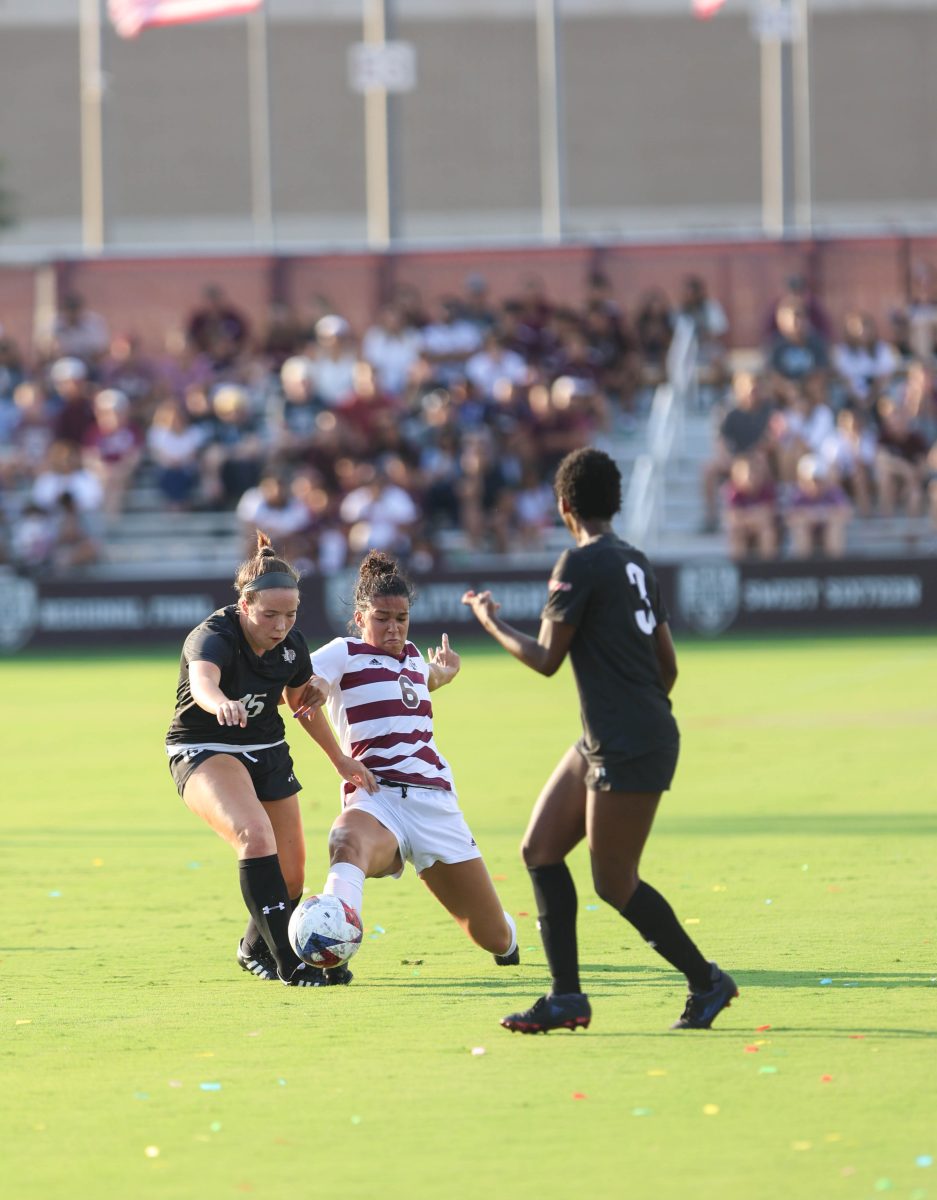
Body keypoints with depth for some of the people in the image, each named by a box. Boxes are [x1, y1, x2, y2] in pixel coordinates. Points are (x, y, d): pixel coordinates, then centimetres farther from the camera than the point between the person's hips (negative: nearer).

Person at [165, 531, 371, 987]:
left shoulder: (292, 643, -7)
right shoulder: (212, 637, -26)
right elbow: (203, 680, -50)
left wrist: (311, 691, -12)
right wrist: (222, 704, -73)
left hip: (267, 752, 6)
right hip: (205, 754, -6)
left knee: (291, 879, 5)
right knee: (255, 835, -33)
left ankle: (255, 949, 37)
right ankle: (289, 963, -32)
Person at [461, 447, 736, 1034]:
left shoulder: (581, 564, -13)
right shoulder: (636, 562, 12)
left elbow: (546, 659, -12)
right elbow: (668, 663, 17)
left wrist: (493, 622, 5)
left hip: (628, 751, -9)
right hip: (602, 744, 9)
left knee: (615, 883, -2)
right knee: (541, 849, 8)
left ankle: (707, 982, 9)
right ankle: (567, 998, 6)